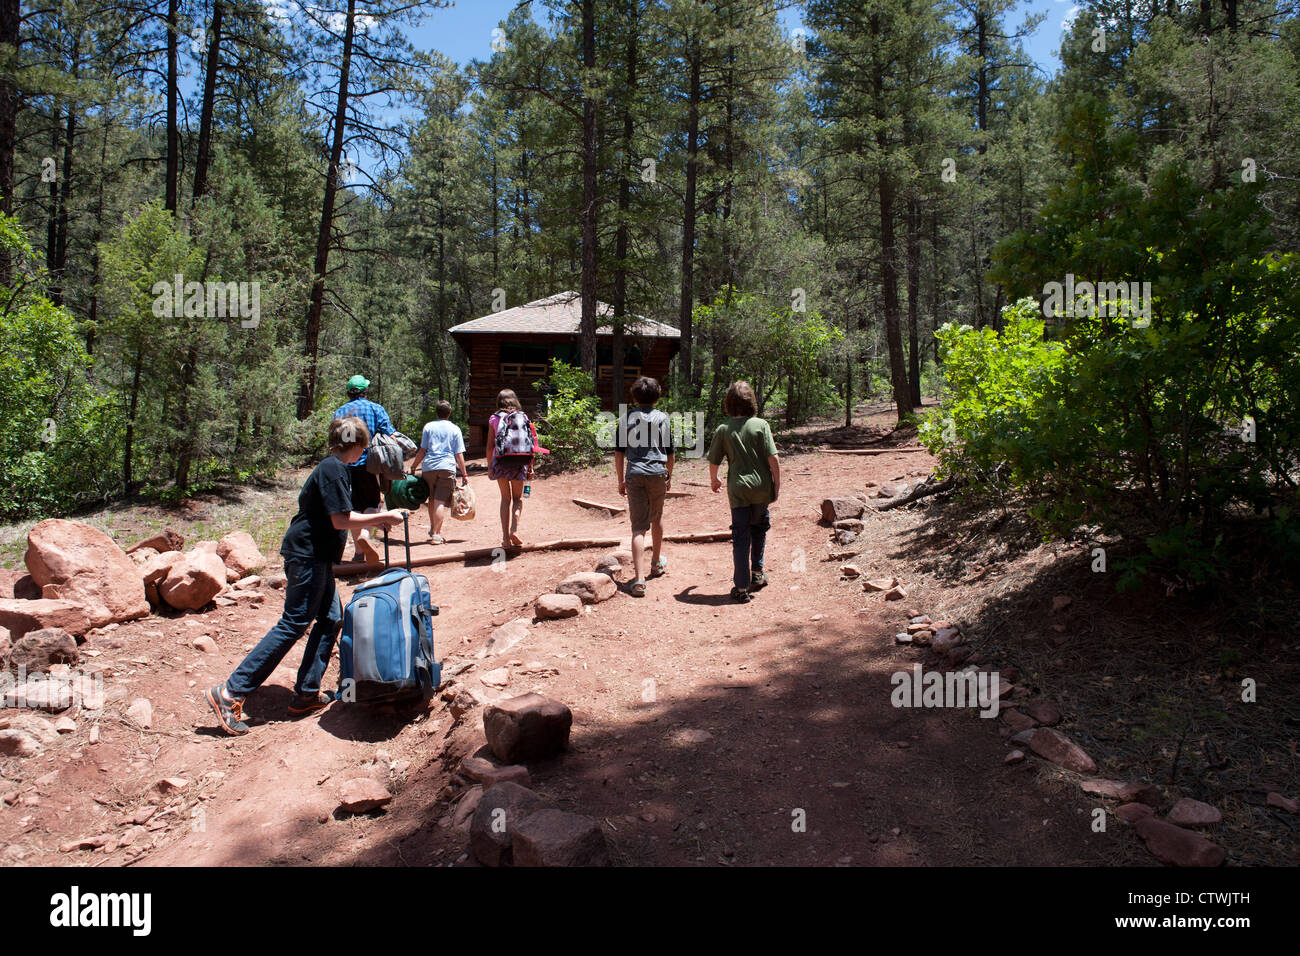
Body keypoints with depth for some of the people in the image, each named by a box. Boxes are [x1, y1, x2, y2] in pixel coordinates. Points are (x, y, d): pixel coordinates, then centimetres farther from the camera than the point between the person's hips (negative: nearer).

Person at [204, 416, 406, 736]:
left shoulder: (334, 468, 15)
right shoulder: (333, 469, -16)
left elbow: (340, 516, 24)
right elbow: (341, 521, -19)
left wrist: (374, 520, 22)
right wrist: (383, 517, -12)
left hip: (316, 557, 11)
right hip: (307, 555, -11)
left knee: (331, 618, 11)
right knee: (293, 624, -8)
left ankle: (306, 694, 16)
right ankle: (230, 693, -5)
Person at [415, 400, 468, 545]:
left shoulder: (429, 427, 10)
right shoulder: (455, 429, 8)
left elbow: (422, 450, 8)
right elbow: (459, 454, 5)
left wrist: (414, 466, 18)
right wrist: (464, 474, 9)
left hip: (429, 466, 2)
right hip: (447, 467, -2)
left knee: (432, 499, 17)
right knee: (441, 501, -6)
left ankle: (433, 529, 24)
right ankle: (436, 534, -12)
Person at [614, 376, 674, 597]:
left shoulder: (627, 418, 5)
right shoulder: (662, 418, 3)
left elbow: (619, 452, 5)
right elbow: (669, 451, 7)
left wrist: (621, 480, 13)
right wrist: (669, 475, 21)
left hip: (634, 475, 0)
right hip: (657, 472, 0)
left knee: (638, 528, -3)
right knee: (657, 518, 23)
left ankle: (639, 580, -13)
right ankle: (656, 563, 41)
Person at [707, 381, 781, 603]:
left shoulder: (723, 429, -2)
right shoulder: (761, 425, -4)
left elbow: (713, 461, 4)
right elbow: (772, 458, -8)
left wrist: (714, 480, 23)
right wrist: (777, 484, 1)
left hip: (738, 489, -1)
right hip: (762, 487, 1)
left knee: (741, 538, 4)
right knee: (759, 528, 24)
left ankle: (742, 588, 5)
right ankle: (757, 573, 31)